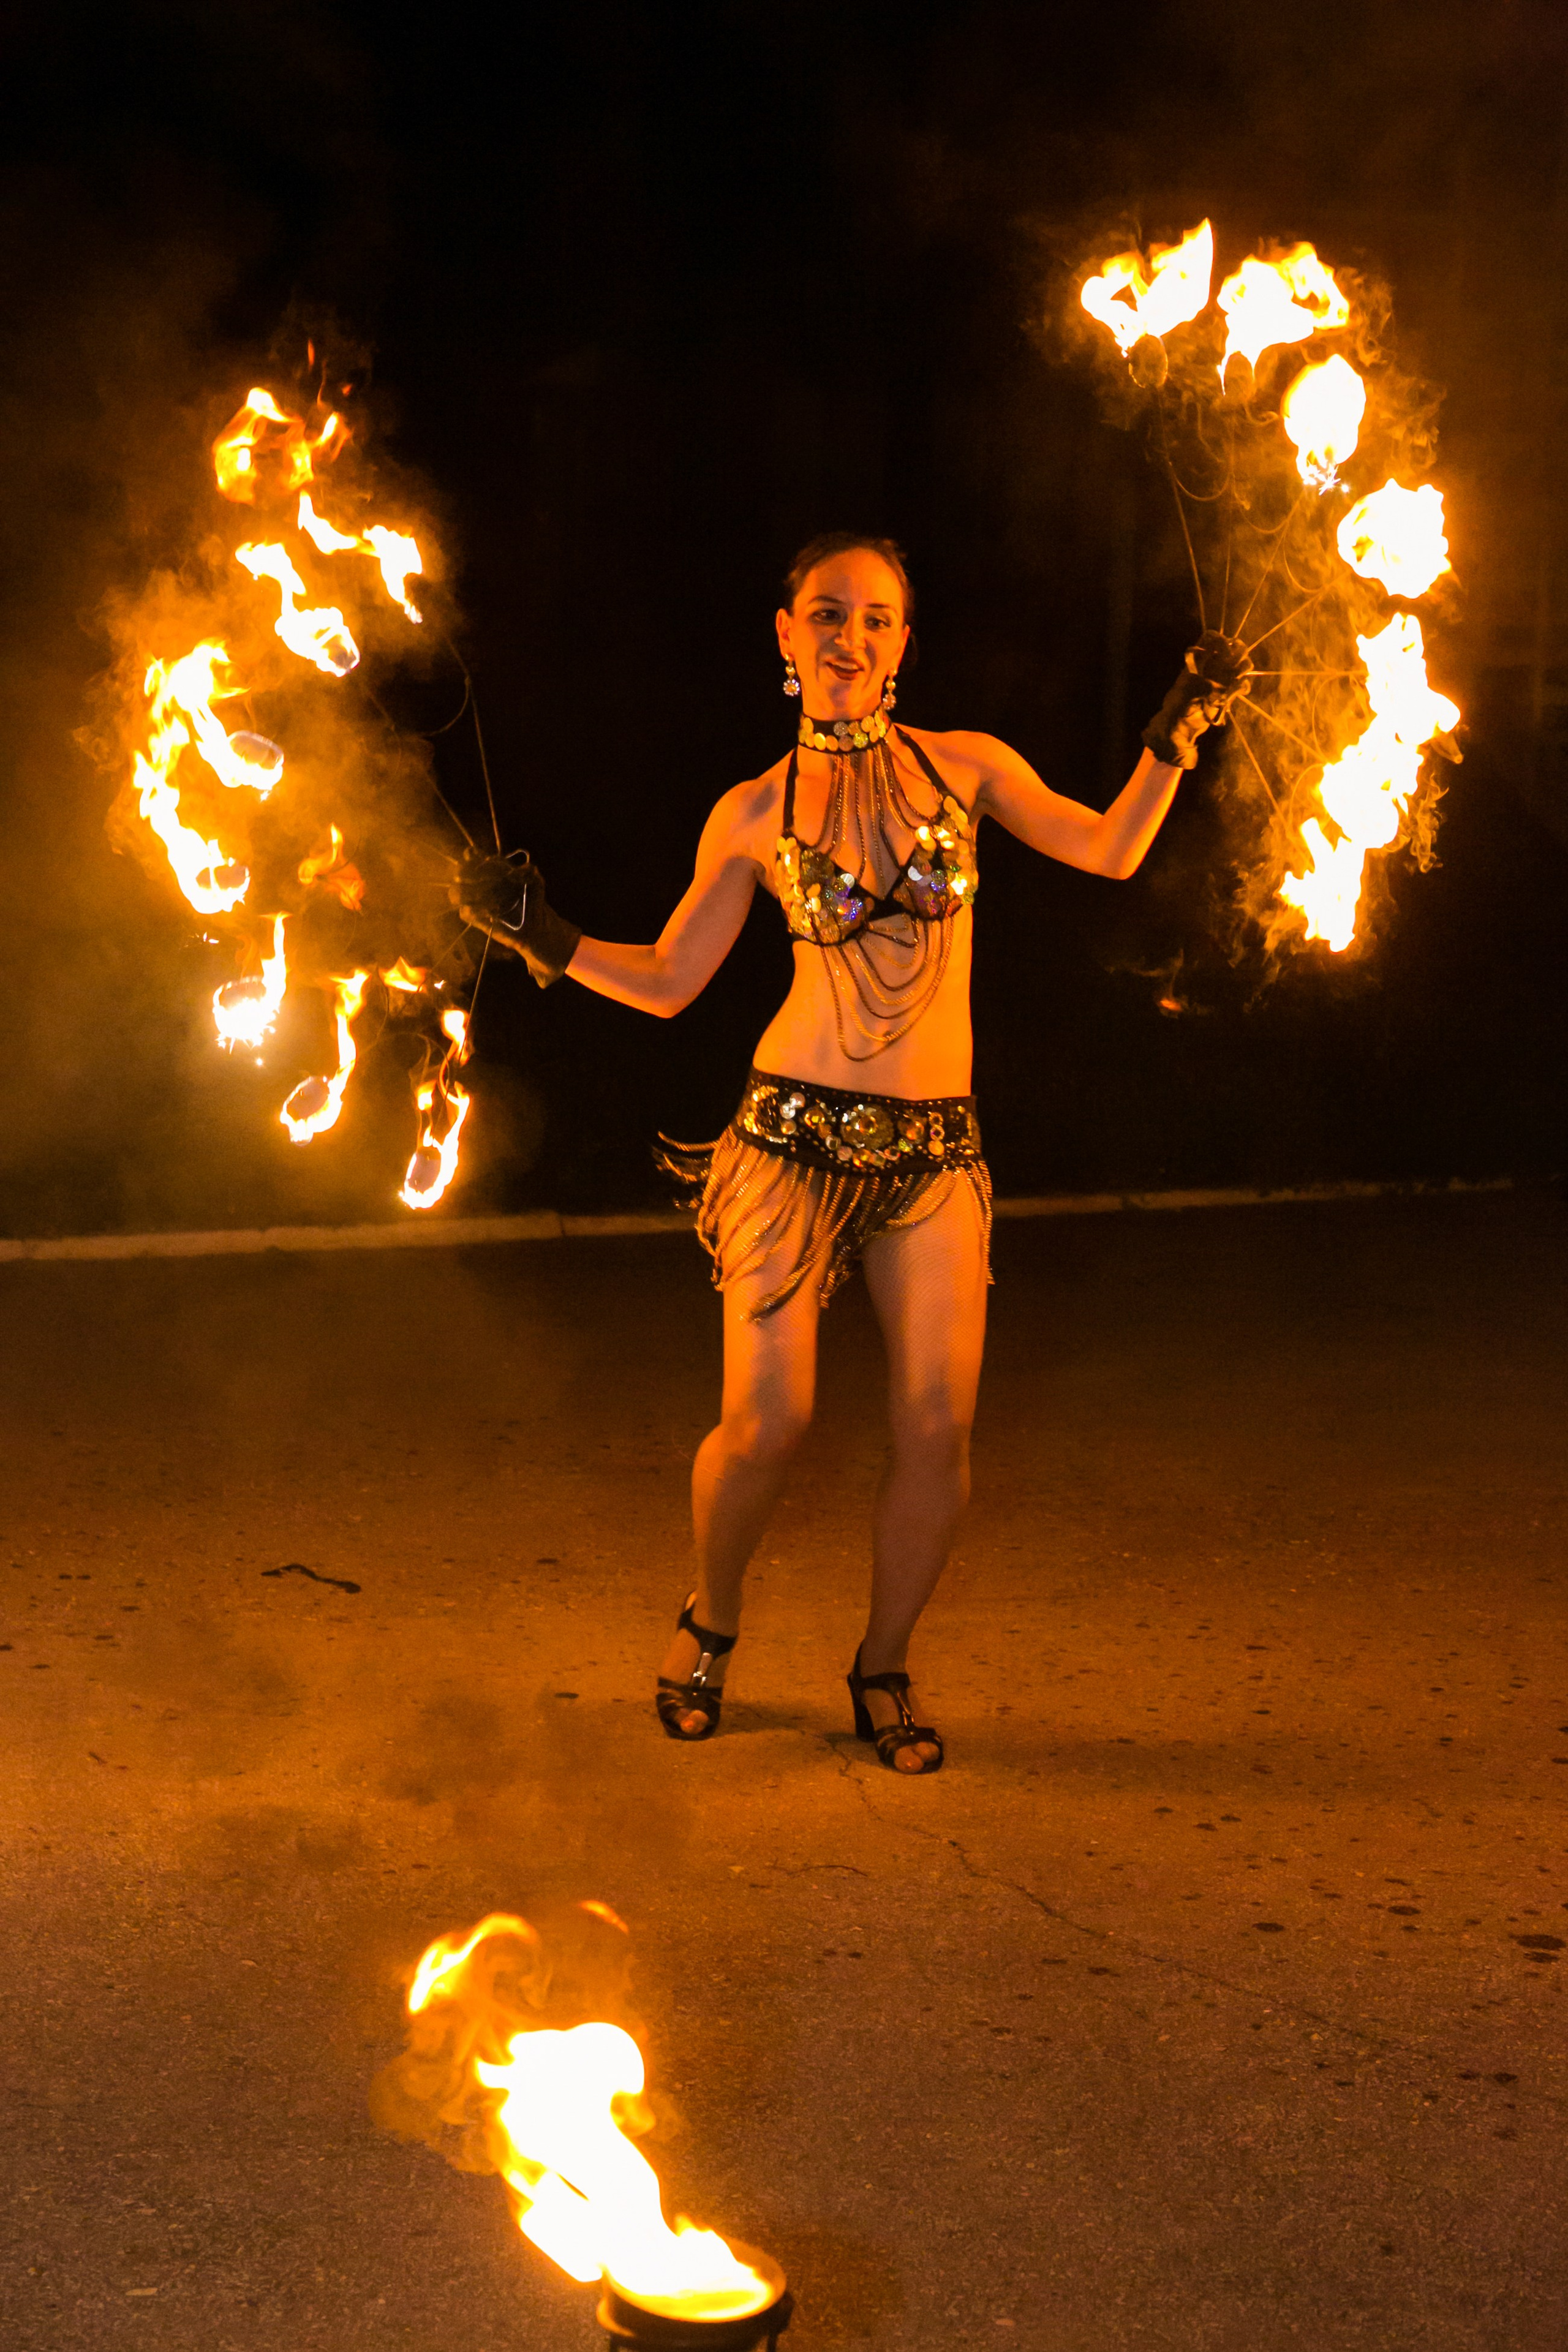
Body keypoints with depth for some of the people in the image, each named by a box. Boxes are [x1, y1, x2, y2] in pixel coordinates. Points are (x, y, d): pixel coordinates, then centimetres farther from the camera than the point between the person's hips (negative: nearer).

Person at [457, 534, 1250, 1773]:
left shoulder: (967, 765, 6)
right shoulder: (754, 813, 4)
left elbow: (1111, 850, 3)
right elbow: (667, 980, 8)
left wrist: (1179, 729, -5)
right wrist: (544, 936, -2)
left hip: (936, 1152, 2)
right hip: (798, 1135, -1)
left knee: (940, 1425, -3)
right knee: (766, 1421, -5)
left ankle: (885, 1667, 20)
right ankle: (710, 1625, 25)